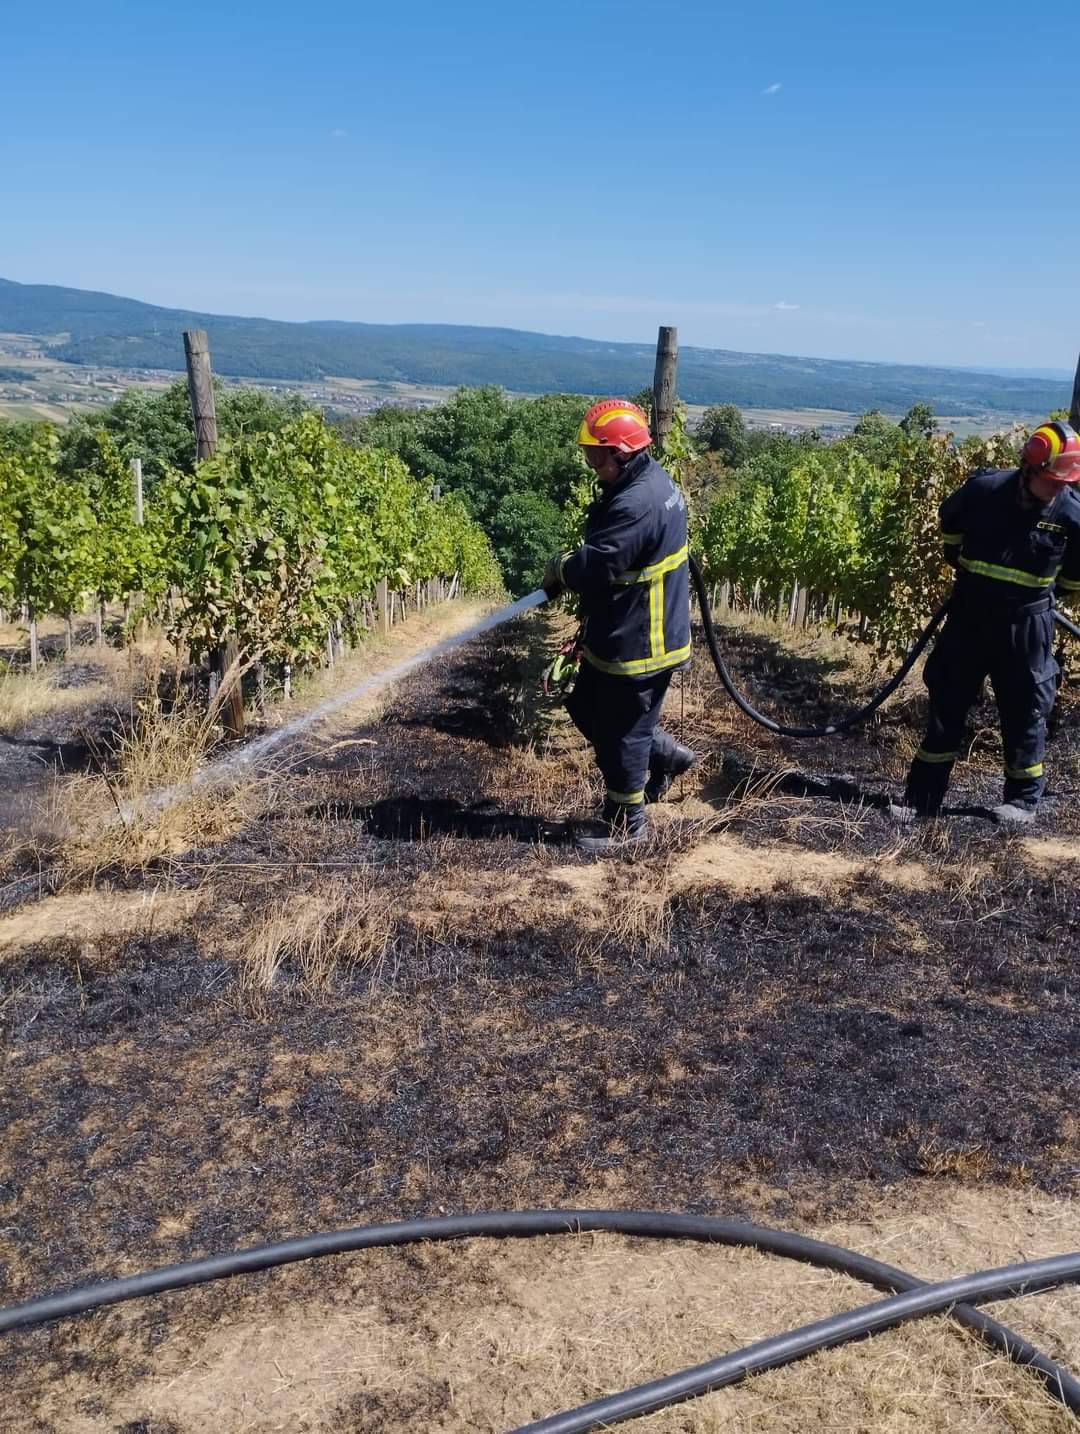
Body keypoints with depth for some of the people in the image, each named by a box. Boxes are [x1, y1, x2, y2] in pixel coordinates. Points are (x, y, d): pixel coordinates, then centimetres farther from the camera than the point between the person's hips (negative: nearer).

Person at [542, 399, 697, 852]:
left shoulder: (637, 503, -28)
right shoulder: (650, 480, 7)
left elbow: (596, 565, -31)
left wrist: (559, 568, -11)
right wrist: (572, 565, 0)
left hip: (637, 645, -10)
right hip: (619, 635, 10)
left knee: (620, 734, 5)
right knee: (586, 709, 24)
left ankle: (627, 825, 22)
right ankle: (665, 755, 34)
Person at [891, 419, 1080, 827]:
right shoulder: (984, 489, -11)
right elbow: (949, 518, 13)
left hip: (1026, 625, -1)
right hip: (970, 614, 1)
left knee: (1024, 712, 7)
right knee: (947, 704, 6)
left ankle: (1023, 799, 25)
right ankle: (923, 797, 14)